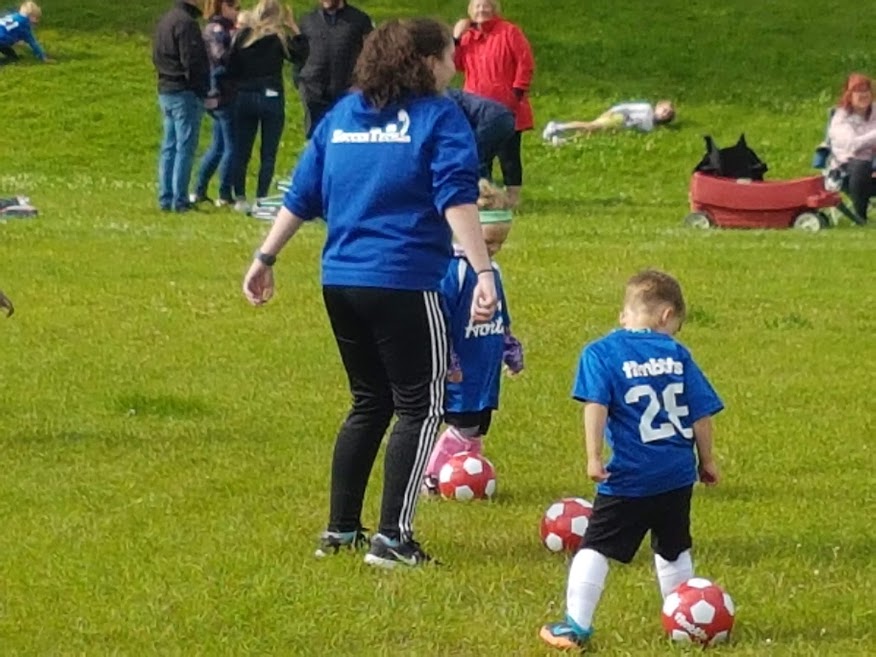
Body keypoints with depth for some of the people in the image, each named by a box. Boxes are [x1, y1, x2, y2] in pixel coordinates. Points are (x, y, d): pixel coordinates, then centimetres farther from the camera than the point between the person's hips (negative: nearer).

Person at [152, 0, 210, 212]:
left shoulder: (165, 21, 14)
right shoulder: (186, 22, -16)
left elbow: (157, 57, 18)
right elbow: (192, 61, -20)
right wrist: (202, 89, -11)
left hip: (165, 91, 9)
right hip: (185, 93, -9)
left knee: (169, 148, 12)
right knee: (185, 148, -6)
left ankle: (165, 198, 13)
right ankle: (180, 200, -6)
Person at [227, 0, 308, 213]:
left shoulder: (243, 36, 1)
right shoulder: (279, 38, -7)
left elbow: (231, 68, 1)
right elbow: (301, 54, 3)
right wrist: (294, 29, 6)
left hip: (244, 98, 3)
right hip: (270, 98, -3)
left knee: (241, 152, 8)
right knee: (268, 154, 2)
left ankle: (239, 198, 7)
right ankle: (261, 199, -2)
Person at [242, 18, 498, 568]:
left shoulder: (343, 114, 13)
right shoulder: (439, 118, -4)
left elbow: (302, 196, 15)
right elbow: (457, 199, -16)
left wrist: (266, 259, 21)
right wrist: (483, 272, -22)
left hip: (341, 284, 7)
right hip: (404, 286, -6)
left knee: (369, 404, 20)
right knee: (420, 407, 2)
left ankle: (340, 529, 20)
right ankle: (392, 539, -5)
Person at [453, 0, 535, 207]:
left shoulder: (509, 32, -6)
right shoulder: (468, 36, 10)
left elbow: (525, 62, -9)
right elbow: (456, 64, 5)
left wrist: (518, 91, -13)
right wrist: (456, 39, -6)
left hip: (506, 107, -5)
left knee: (508, 152, -2)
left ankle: (513, 194, 3)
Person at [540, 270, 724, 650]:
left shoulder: (602, 353, -4)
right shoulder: (678, 355, 5)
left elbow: (596, 406, -16)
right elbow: (701, 414, 8)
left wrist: (593, 457, -14)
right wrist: (706, 461, 19)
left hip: (629, 478, -3)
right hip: (678, 476, 4)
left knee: (595, 549, 2)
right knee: (673, 552, 21)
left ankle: (576, 626, -3)